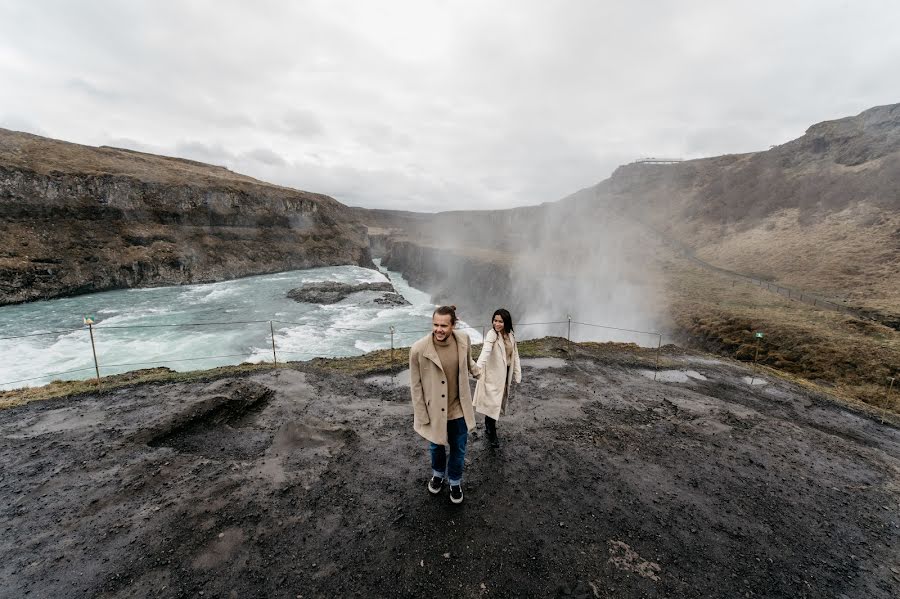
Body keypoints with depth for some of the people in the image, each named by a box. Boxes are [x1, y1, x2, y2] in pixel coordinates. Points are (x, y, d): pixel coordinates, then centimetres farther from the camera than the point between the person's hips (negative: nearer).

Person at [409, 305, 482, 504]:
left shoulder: (463, 340, -16)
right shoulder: (419, 349, -25)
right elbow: (415, 385, -13)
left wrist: (477, 371, 25)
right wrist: (421, 416, -9)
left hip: (458, 408, 2)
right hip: (434, 410, -1)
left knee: (458, 449, 20)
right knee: (436, 447, 25)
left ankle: (455, 481, 50)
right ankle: (438, 474, 57)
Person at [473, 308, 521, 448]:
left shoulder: (511, 335, 2)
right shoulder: (491, 334, -19)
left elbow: (515, 355, 9)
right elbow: (485, 351, -37)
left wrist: (517, 375, 8)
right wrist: (478, 367, -53)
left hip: (505, 374, 6)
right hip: (493, 374, -6)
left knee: (496, 402, 18)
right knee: (492, 403, -1)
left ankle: (488, 426, 37)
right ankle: (492, 434, 17)